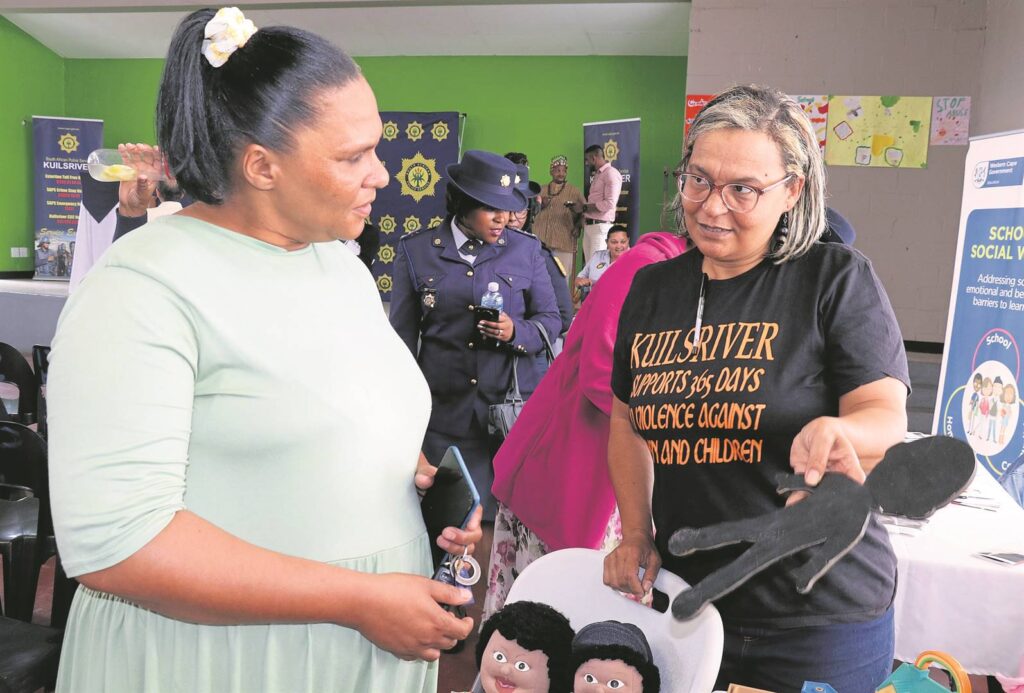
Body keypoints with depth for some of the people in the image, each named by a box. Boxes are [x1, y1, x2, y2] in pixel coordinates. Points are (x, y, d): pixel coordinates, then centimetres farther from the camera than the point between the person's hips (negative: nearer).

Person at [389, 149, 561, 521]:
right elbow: (403, 334, 7)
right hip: (445, 412, 0)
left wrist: (516, 332, -13)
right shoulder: (415, 251, 2)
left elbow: (550, 319, 9)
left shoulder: (526, 249, 3)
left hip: (515, 407, 1)